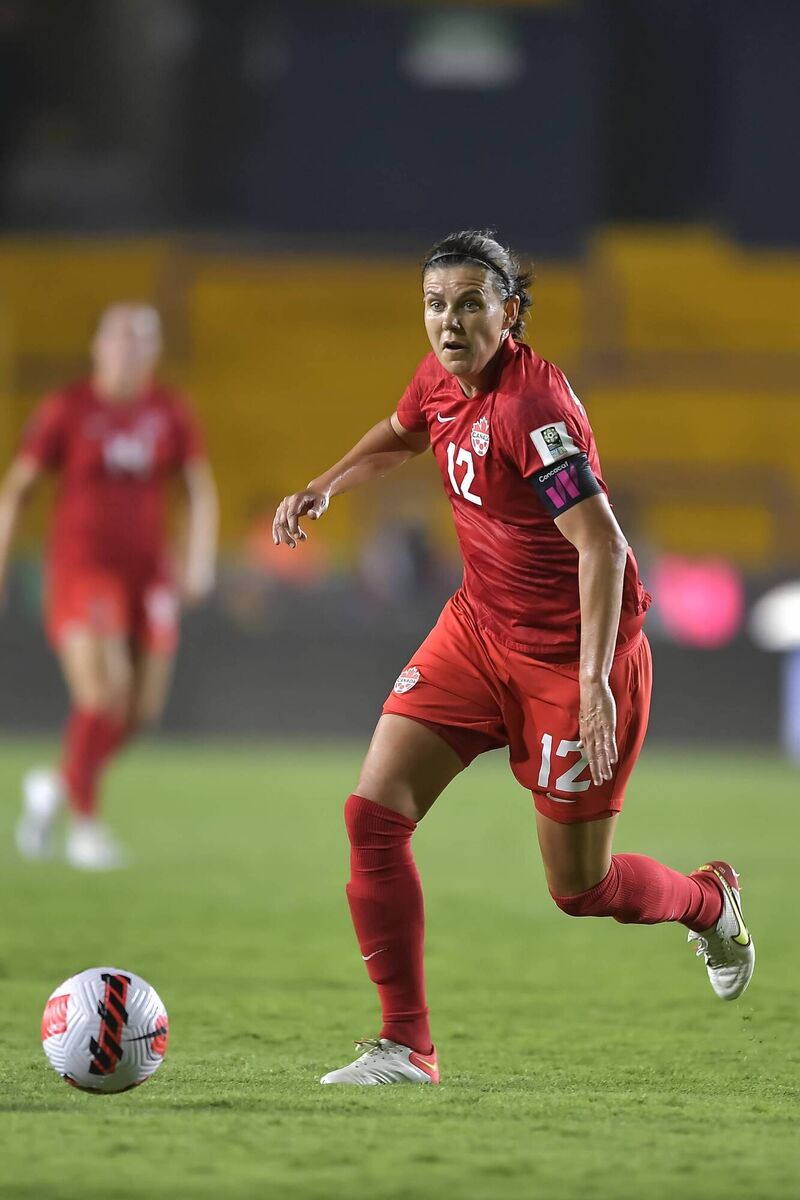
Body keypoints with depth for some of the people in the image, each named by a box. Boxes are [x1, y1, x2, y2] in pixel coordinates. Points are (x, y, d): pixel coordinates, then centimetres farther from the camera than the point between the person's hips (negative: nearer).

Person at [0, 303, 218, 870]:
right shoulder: (68, 409, -5)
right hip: (80, 568, -4)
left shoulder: (170, 413, 4)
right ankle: (85, 823, -5)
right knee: (102, 693, -18)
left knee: (144, 709, 2)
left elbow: (202, 488, 10)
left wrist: (201, 561, -3)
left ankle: (58, 785, 27)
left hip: (146, 571, 4)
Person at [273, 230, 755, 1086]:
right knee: (374, 811, -10)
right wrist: (323, 490, 9)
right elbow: (398, 436, 24)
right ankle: (405, 1045, -2)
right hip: (479, 626, 7)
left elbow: (602, 547, -30)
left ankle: (709, 900, 39)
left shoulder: (529, 405, -26)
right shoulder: (442, 379, -2)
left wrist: (595, 682, -36)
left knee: (579, 889, 5)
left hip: (571, 653, -7)